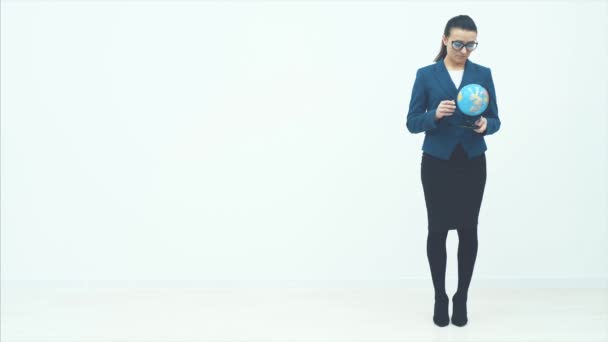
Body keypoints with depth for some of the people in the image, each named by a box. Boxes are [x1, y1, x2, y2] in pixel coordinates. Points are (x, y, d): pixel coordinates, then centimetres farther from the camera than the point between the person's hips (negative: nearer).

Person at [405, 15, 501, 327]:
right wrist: (435, 114, -23)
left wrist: (485, 125, -20)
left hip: (472, 164, 2)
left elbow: (495, 119, 3)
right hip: (436, 163, -1)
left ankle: (461, 297, 18)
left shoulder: (483, 74, 4)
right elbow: (412, 123, -4)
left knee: (468, 229, 3)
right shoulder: (426, 75, -2)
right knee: (437, 230, 3)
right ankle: (440, 298, 17)